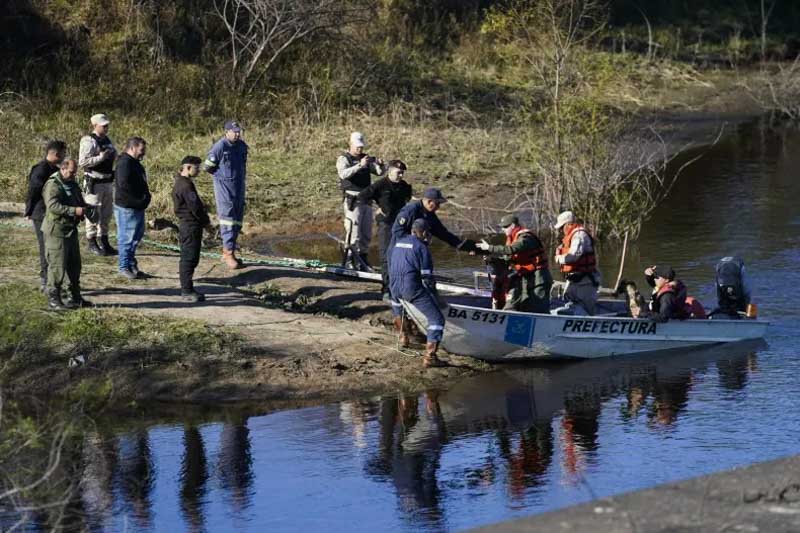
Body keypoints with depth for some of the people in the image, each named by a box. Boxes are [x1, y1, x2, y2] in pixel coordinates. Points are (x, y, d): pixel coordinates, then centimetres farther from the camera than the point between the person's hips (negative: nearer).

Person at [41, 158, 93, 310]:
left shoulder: (73, 185, 16)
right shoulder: (52, 185, -14)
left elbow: (81, 202, 27)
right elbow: (53, 205, -26)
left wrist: (85, 208, 3)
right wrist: (74, 211, -31)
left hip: (71, 230, 9)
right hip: (56, 230, -9)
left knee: (74, 264, 14)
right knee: (57, 265, -8)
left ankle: (75, 297, 23)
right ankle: (53, 299, -3)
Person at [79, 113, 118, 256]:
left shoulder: (107, 140, 12)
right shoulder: (88, 141, -13)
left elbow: (114, 156, 27)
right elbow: (82, 162, -21)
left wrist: (112, 154, 6)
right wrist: (100, 157, -24)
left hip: (108, 182, 8)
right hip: (94, 183, -8)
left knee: (107, 213, 14)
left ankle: (104, 241, 25)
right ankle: (92, 243, 7)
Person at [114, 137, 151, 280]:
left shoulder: (135, 163, 16)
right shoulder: (125, 163, -17)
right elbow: (124, 185, -26)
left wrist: (146, 197, 9)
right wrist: (139, 200, -21)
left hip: (137, 207, 11)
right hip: (127, 208, -11)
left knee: (136, 236, 16)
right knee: (127, 238, -3)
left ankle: (132, 265, 26)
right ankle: (124, 267, 4)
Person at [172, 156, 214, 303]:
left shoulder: (181, 183, 15)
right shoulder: (186, 186, -19)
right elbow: (195, 207, -19)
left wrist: (204, 220, 12)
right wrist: (206, 222, -6)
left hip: (186, 225, 11)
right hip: (191, 226, -11)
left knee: (188, 259, 15)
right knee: (189, 259, -7)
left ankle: (187, 289, 21)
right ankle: (187, 290, -5)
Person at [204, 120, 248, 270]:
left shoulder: (242, 146, 6)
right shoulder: (219, 147, -14)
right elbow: (208, 167, -7)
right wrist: (223, 175, 3)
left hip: (239, 186, 7)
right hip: (224, 187, -7)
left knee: (237, 220, 10)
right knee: (227, 218, -12)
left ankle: (227, 252, 19)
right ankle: (228, 253, -14)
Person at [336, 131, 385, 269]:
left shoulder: (366, 158, 14)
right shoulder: (343, 159, -5)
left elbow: (379, 172, 8)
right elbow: (344, 174, -25)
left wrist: (379, 164, -15)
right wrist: (360, 165, -36)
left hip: (366, 200, 7)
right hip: (352, 200, -7)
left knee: (367, 233, 10)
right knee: (354, 231, -12)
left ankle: (362, 257, 19)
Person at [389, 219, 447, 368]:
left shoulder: (397, 243, 17)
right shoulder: (421, 247, -5)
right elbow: (426, 277, -8)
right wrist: (435, 297, 2)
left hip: (395, 289, 8)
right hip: (412, 288, -8)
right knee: (437, 318, -7)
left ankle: (403, 336, 51)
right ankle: (430, 356, -19)